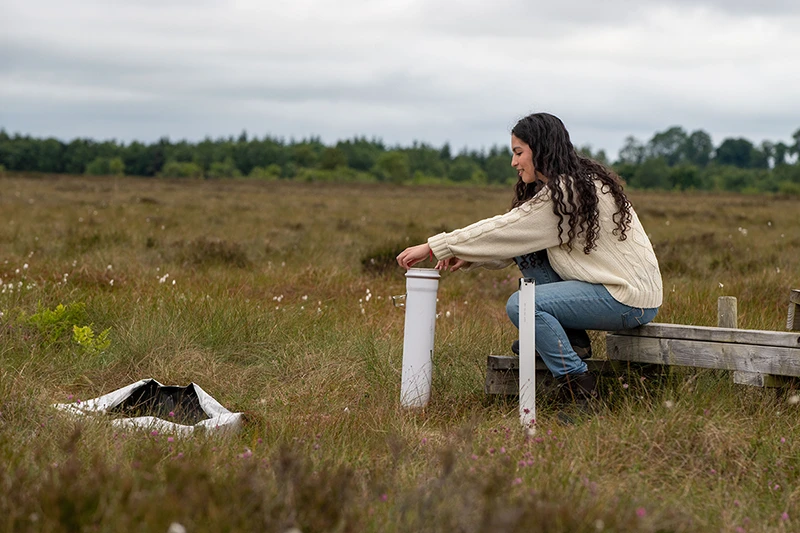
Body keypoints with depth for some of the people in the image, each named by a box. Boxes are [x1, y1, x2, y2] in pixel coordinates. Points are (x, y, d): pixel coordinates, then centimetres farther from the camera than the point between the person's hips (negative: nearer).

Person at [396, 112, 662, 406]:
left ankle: (577, 384, -9)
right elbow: (512, 237, 13)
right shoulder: (578, 181, 11)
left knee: (521, 304, -19)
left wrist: (433, 247, -15)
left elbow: (503, 229, -19)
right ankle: (570, 337, 8)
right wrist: (467, 257, 0)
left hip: (630, 299, -10)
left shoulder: (567, 193, -19)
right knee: (526, 254, 6)